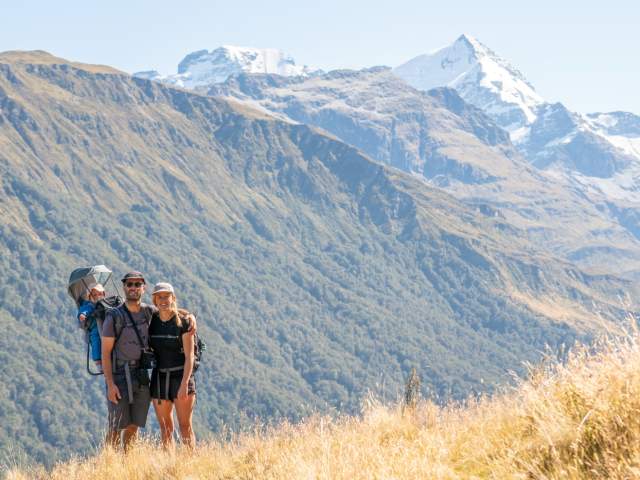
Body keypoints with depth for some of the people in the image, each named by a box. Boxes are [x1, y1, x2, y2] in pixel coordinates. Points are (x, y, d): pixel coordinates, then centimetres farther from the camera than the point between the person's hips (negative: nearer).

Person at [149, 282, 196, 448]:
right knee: (165, 427, 6)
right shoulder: (151, 321, 5)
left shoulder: (183, 322, -6)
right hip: (159, 377, 4)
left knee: (185, 426, -5)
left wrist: (184, 383, -17)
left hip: (181, 376, -4)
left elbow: (189, 356, -9)